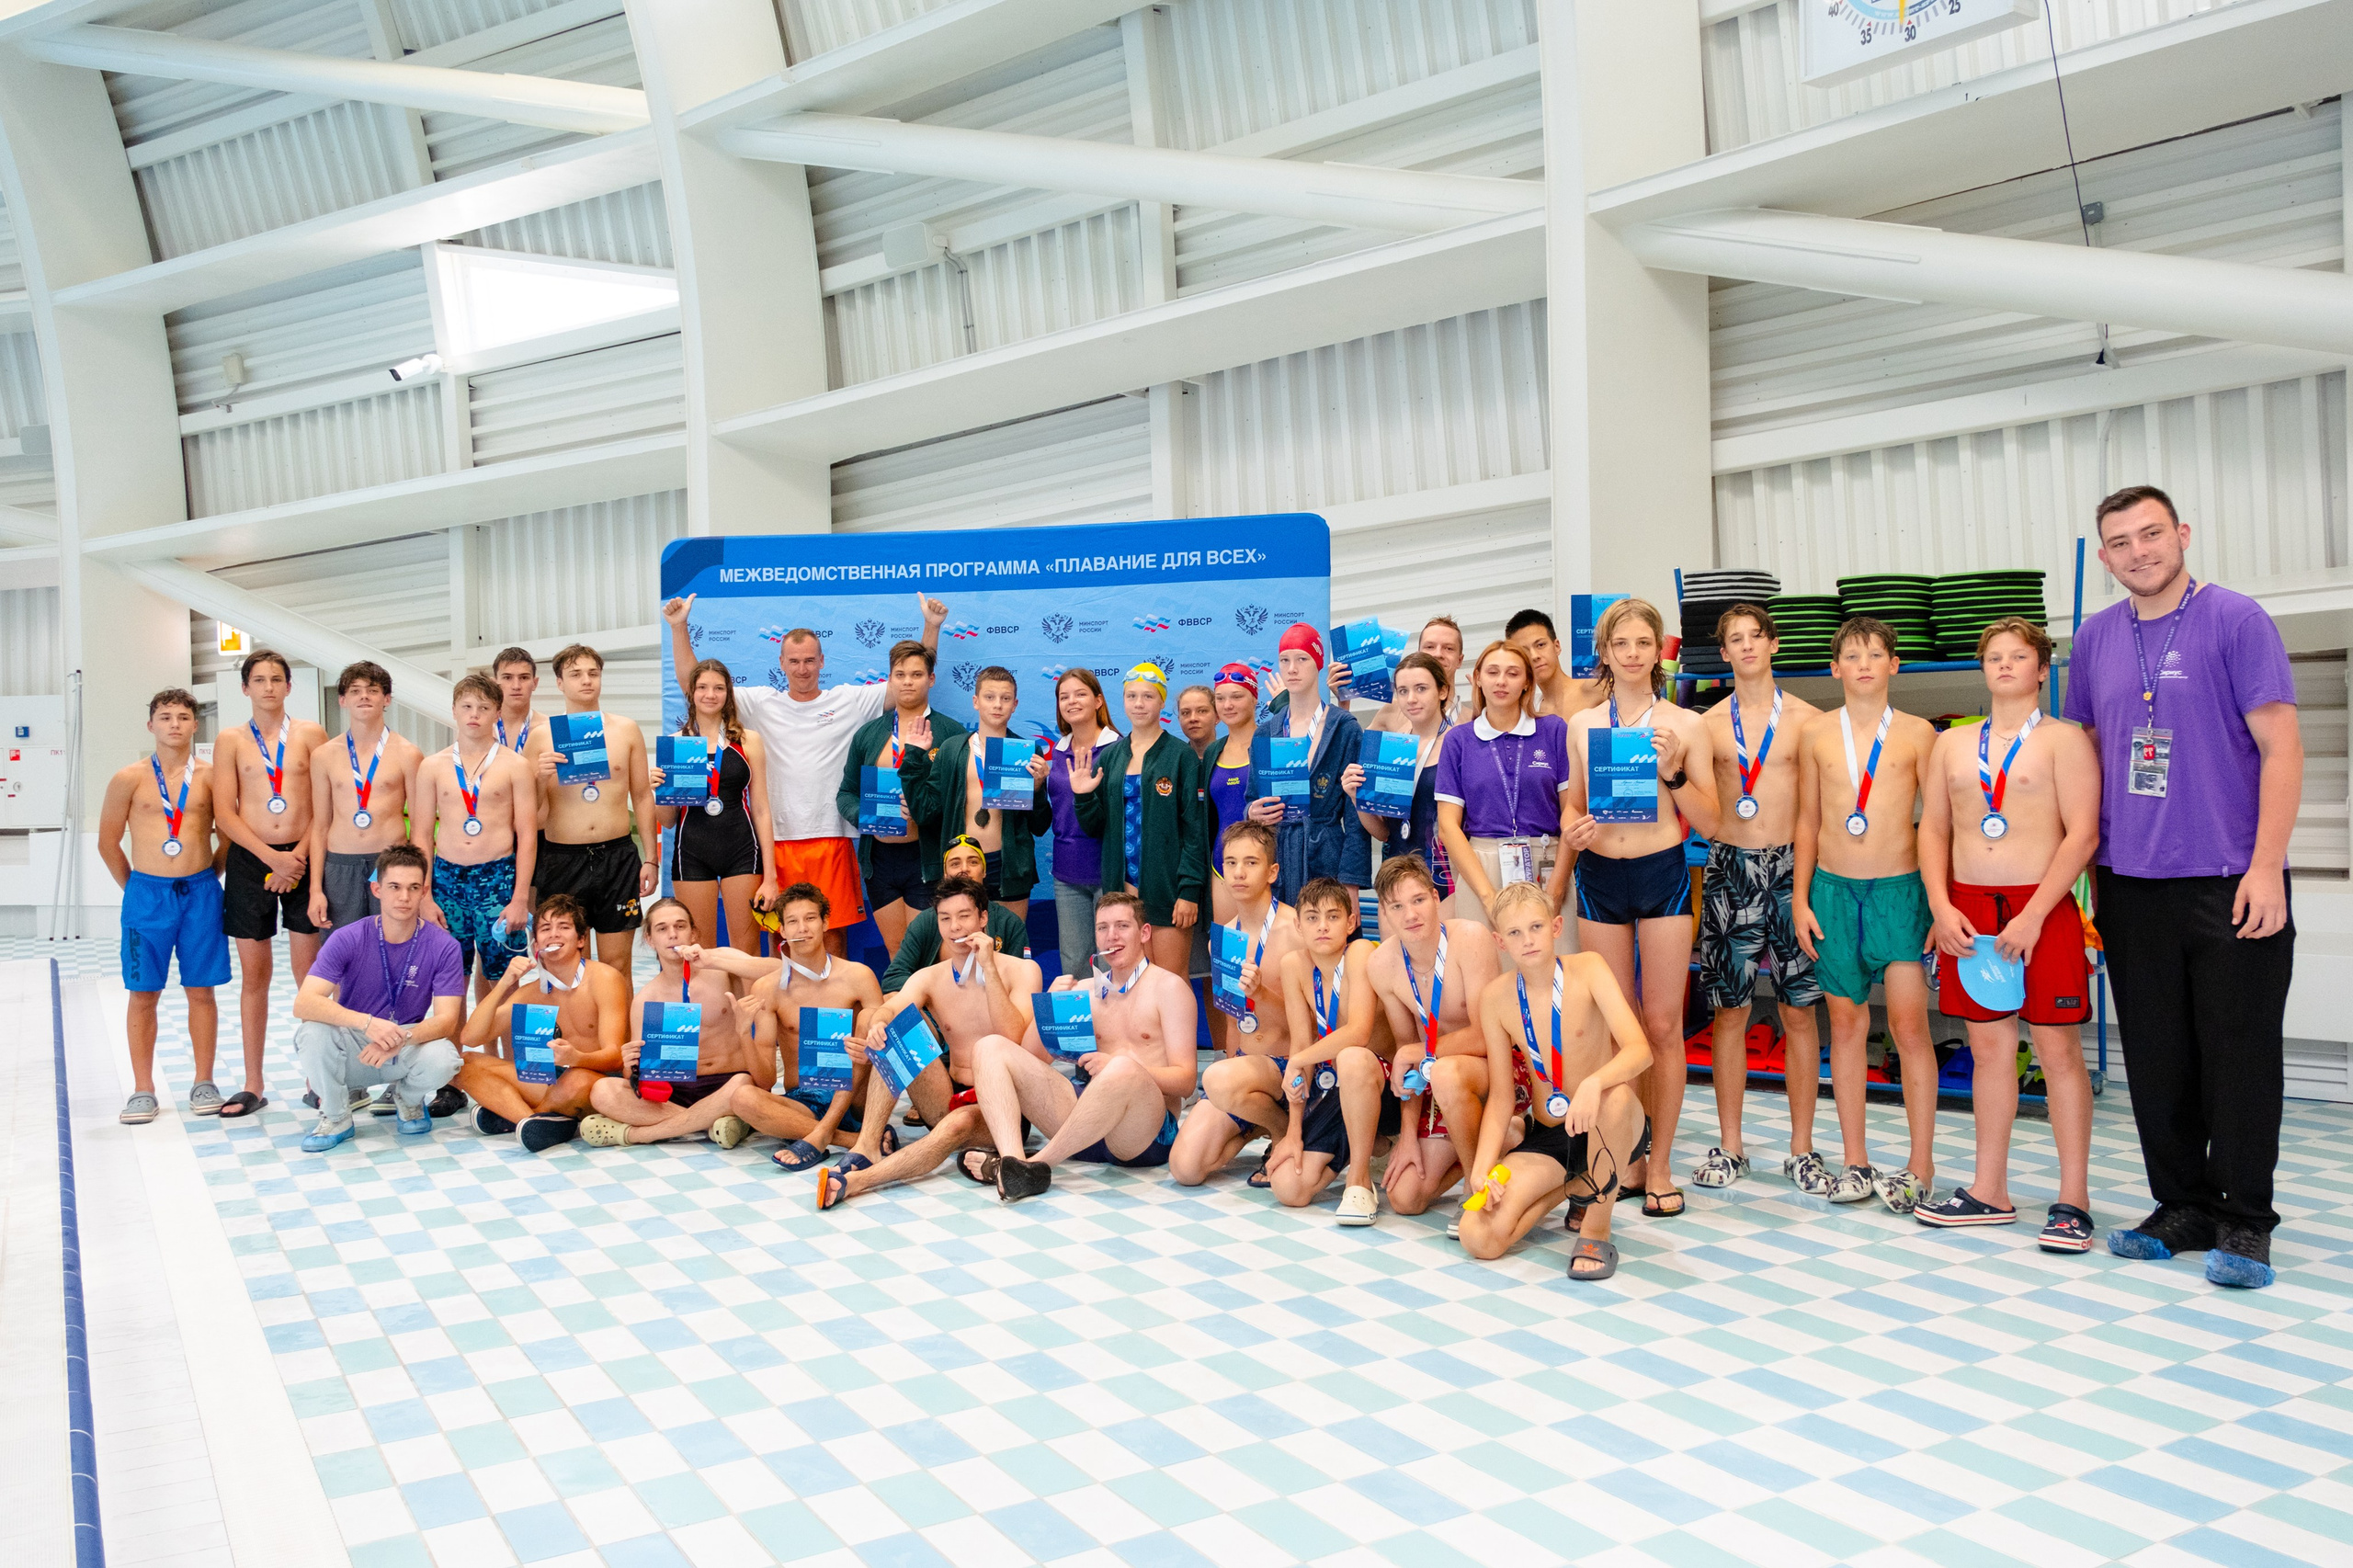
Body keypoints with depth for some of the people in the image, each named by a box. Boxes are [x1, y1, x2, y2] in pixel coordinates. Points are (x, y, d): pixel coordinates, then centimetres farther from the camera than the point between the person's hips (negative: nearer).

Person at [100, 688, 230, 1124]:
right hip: (147, 893, 0)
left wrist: (208, 876, 7)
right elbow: (108, 842, 6)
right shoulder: (129, 778, -1)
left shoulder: (210, 778, 1)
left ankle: (203, 1083, 14)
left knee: (201, 990, 5)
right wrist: (134, 886, 7)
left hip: (200, 893, 1)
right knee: (143, 993, 4)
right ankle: (143, 1091, 10)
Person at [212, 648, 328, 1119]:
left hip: (302, 859, -1)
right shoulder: (231, 741, 7)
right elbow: (224, 813, 1)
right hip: (250, 860, 1)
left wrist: (297, 857, -10)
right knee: (254, 973, 5)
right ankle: (253, 1085, 13)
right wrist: (271, 856, -10)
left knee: (309, 972, 0)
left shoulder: (310, 735, 5)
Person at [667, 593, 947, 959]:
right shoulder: (761, 704, 7)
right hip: (777, 841, 1)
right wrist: (679, 628, -3)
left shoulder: (850, 701, 5)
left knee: (835, 934, 4)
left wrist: (931, 627, -5)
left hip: (832, 840, -1)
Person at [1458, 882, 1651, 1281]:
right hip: (1547, 1135, 3)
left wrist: (1594, 1084, -44)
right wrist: (1481, 1169, -14)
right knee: (1478, 1238, -19)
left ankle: (1597, 1229, -16)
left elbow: (1640, 1050, -23)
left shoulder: (1587, 969, -12)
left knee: (1616, 1095, -40)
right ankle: (1574, 1187, 12)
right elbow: (1500, 1097, -1)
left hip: (1606, 1127, -3)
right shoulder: (1496, 997, -3)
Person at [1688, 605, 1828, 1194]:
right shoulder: (1709, 723, 8)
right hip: (1730, 868, 1)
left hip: (1792, 868, -1)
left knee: (1799, 1010, 2)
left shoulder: (1806, 718, 5)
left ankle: (1802, 1150, 12)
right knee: (1729, 1009, 3)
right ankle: (1729, 1146, 14)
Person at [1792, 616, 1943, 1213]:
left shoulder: (1916, 732, 1)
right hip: (1833, 889, 2)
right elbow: (1808, 822, 10)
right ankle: (1855, 1160, 14)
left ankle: (1920, 1165, 5)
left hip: (1899, 888, -2)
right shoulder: (1816, 735, 7)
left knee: (1908, 1023, -5)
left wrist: (1940, 899, -3)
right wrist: (1800, 899, 5)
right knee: (1846, 1023, 6)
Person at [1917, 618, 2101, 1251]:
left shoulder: (2064, 740, -1)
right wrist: (1941, 906, -2)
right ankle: (1989, 1192, 17)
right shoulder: (1951, 744, 13)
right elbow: (1933, 829, 12)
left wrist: (2034, 915, -15)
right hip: (1968, 910, 4)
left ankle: (2073, 1198, 5)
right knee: (1989, 1047, 10)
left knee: (2058, 1049, -2)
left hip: (2042, 908, -4)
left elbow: (2083, 834, -8)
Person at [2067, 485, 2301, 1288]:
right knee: (2157, 1061, 9)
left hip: (2230, 882, -4)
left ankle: (2244, 1223, 11)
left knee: (2238, 1057, 1)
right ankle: (2183, 1208, 21)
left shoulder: (2235, 619, -4)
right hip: (2132, 887, 5)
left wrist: (2266, 867, -15)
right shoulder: (2096, 638, 9)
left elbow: (2281, 746, -8)